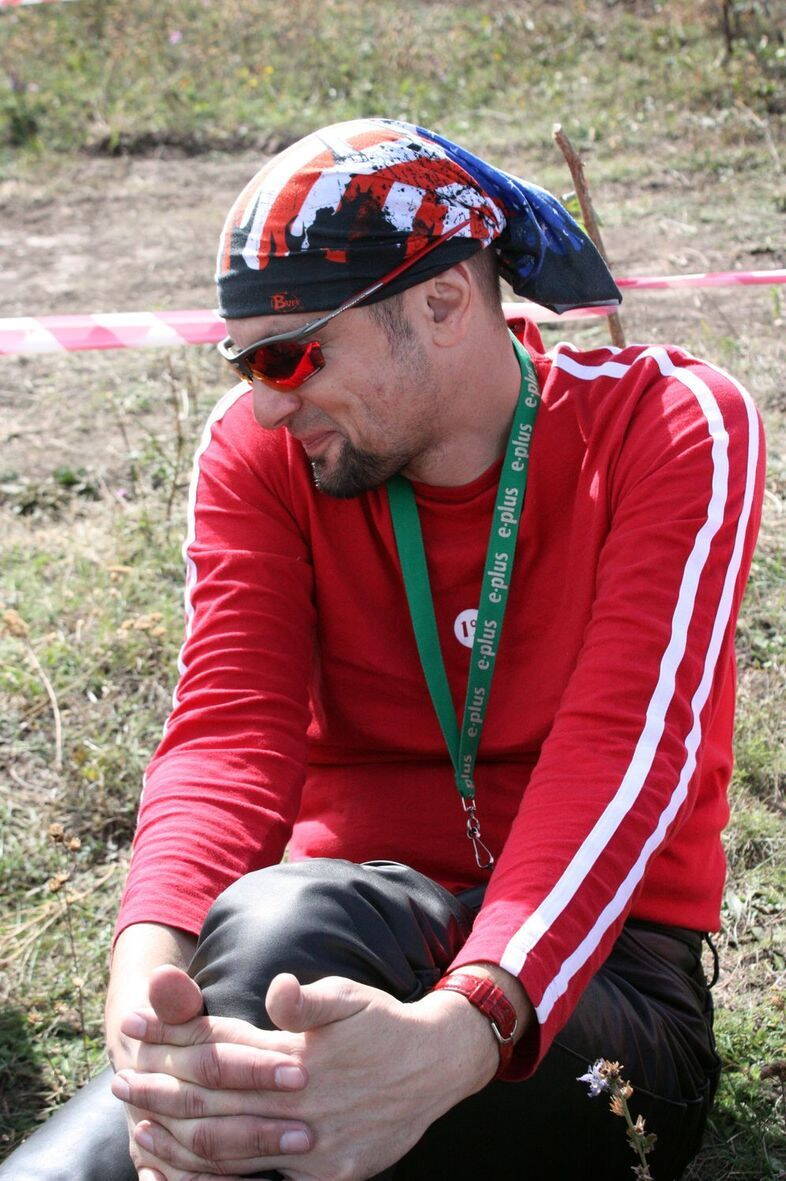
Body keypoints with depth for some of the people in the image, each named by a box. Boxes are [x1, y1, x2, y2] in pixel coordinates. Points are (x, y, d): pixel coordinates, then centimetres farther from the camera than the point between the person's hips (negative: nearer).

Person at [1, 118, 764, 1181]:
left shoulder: (676, 430, -10)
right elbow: (230, 731, -14)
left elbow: (625, 758, -23)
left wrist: (462, 1030, -42)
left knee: (290, 923, -35)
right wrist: (149, 971, -37)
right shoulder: (259, 448, -1)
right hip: (365, 926, 3)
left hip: (594, 967, -2)